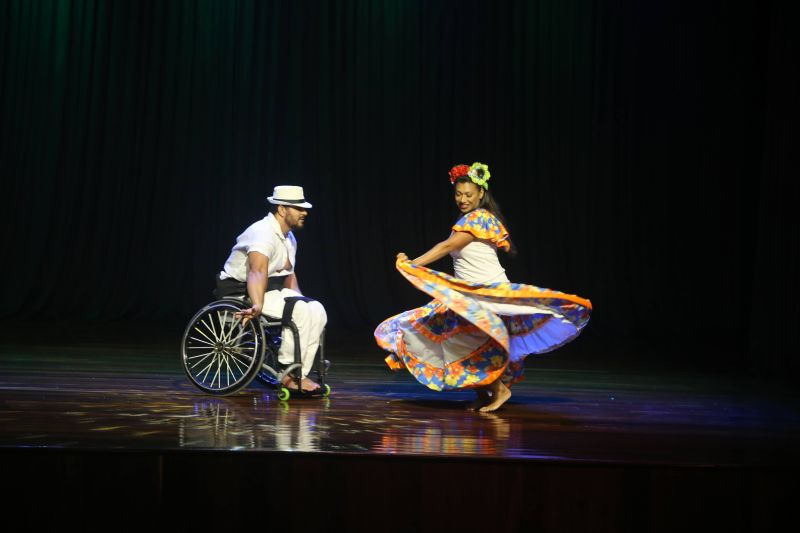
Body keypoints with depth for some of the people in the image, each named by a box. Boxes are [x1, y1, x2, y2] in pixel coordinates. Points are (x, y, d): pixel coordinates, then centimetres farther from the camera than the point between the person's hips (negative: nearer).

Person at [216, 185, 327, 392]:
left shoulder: (289, 238, 12)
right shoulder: (264, 233, -20)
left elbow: (289, 274, 23)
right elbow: (257, 272, -36)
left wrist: (299, 299, 9)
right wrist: (257, 306, -50)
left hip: (271, 290, 10)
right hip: (240, 291, -10)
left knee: (317, 311, -10)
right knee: (300, 311, -28)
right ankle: (288, 373, -19)